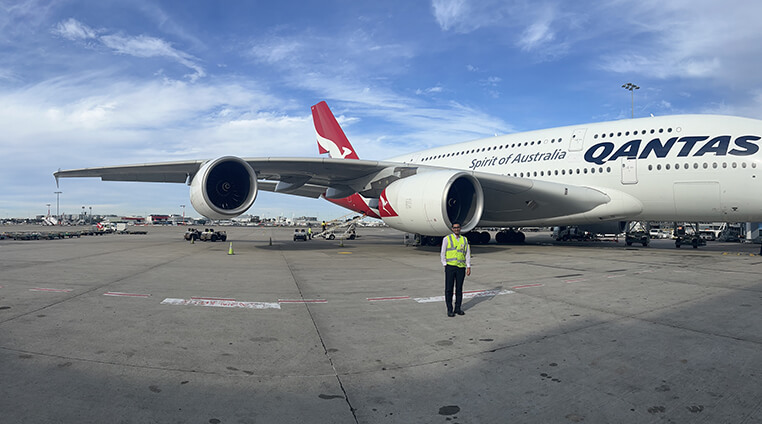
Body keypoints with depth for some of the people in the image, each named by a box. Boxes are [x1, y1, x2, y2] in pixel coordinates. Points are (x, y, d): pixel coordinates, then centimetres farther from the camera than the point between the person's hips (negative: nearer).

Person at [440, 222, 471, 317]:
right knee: (449, 289, 0)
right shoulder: (447, 239, 4)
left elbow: (468, 254, 12)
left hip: (461, 267, 3)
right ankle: (450, 309, 7)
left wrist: (468, 267, 6)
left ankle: (457, 308, 17)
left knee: (459, 289, 7)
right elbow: (443, 254, 4)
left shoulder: (465, 240, 12)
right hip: (450, 267, -2)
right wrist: (445, 265, -4)